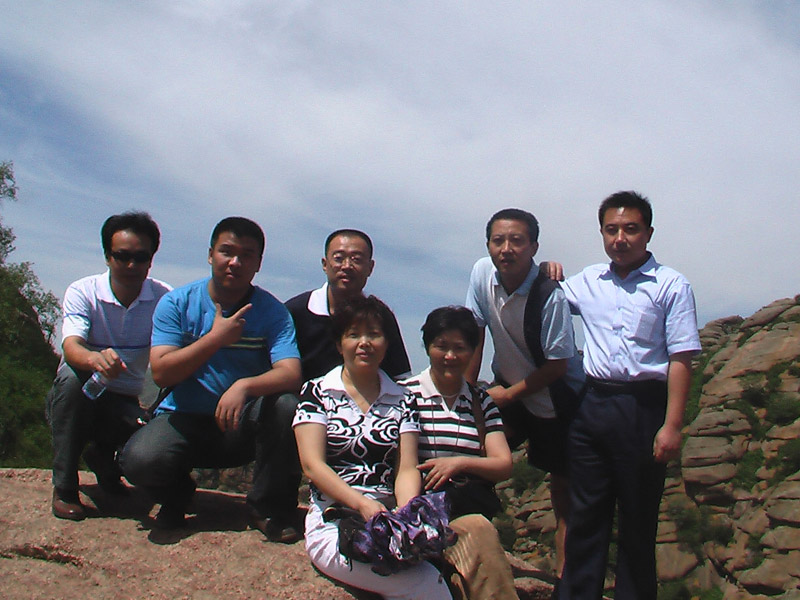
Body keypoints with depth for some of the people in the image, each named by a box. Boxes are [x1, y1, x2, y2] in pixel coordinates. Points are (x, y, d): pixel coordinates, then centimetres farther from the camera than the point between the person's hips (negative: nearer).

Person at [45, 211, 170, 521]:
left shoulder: (163, 297, -7)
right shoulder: (82, 292, -12)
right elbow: (71, 346, -30)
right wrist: (95, 359, -55)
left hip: (124, 404, 2)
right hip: (76, 399, -1)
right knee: (71, 376, -35)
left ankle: (103, 455, 12)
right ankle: (64, 487, -18)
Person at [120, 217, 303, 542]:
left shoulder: (272, 311, -5)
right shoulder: (176, 303, -3)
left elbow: (291, 374, -20)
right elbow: (161, 372, -12)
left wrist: (244, 386, -39)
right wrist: (216, 337, -20)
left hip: (243, 425, 0)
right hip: (185, 419, 0)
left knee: (285, 405, -31)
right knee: (141, 461, -30)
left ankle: (270, 508, -8)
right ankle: (176, 494, 10)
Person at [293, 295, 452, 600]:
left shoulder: (402, 400, 14)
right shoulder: (317, 392, 6)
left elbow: (407, 469, 5)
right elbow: (312, 465, -3)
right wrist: (362, 504, -19)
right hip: (334, 525, -2)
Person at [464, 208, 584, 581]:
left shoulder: (550, 296, -28)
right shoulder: (482, 273, -13)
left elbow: (557, 366, -20)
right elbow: (474, 333, -2)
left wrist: (506, 395, -13)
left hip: (555, 398, -4)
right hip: (507, 387, 5)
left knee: (563, 488, 4)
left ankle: (564, 573, 17)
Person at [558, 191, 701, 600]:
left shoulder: (671, 286, -2)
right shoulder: (586, 282, 11)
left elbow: (681, 359, -7)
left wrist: (671, 425, -14)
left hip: (643, 408, -4)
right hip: (591, 406, 4)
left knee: (638, 519, 7)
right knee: (586, 514, 8)